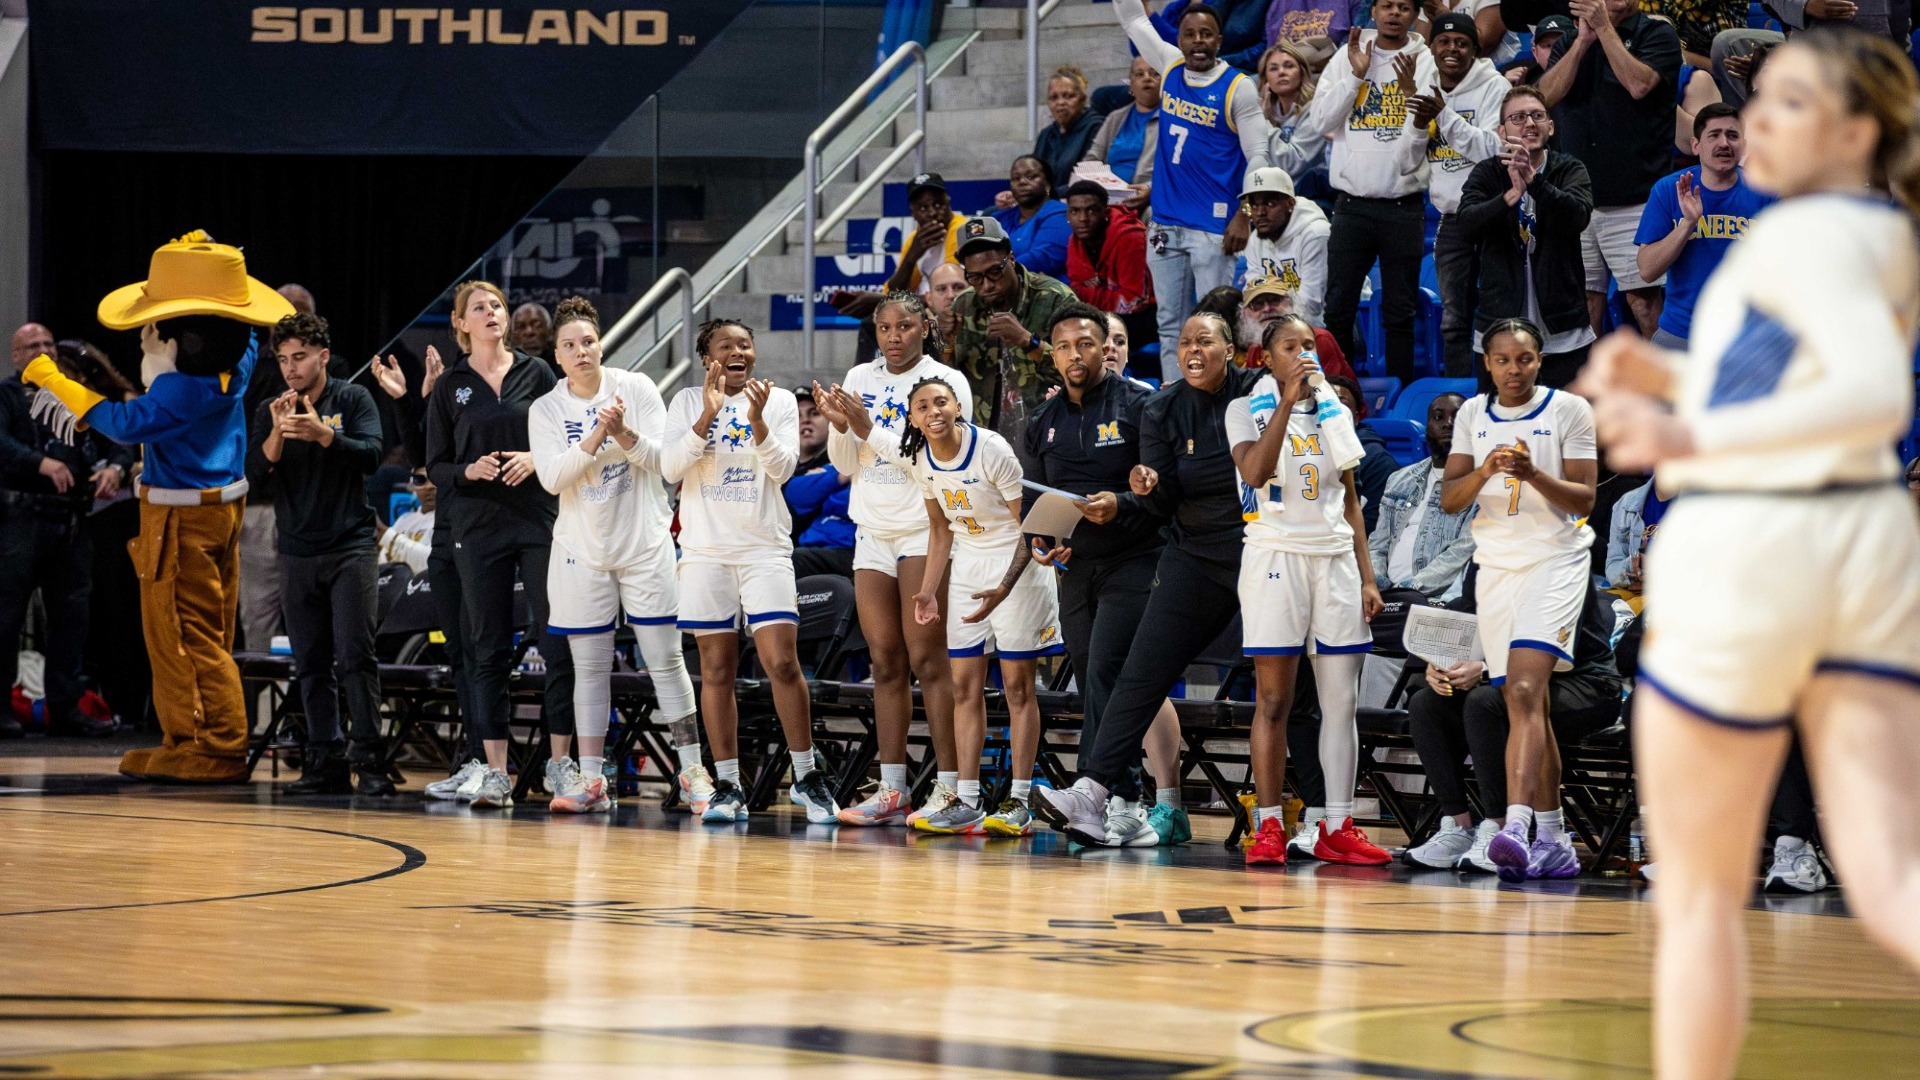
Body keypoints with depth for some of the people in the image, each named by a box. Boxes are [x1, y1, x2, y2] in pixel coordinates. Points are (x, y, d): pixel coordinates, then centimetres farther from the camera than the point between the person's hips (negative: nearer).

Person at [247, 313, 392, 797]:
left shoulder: (352, 399, 1)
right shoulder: (271, 412, 10)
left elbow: (372, 453, -13)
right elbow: (256, 482, 1)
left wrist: (323, 434, -26)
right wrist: (277, 434, -14)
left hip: (351, 548, -4)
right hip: (298, 553, 4)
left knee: (355, 657, -11)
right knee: (311, 665, 3)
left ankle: (368, 759, -11)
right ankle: (325, 762, 5)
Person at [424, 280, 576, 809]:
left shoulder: (536, 372, 6)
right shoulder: (449, 387, 7)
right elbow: (436, 465, 7)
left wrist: (537, 459, -12)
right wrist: (470, 471, -12)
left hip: (541, 520, 0)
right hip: (479, 527, 1)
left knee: (558, 641, -6)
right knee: (488, 649, 2)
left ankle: (560, 761, 1)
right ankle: (495, 771, 4)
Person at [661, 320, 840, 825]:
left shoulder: (780, 400, 5)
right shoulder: (688, 402, 6)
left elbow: (782, 468, -6)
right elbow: (669, 468, -6)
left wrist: (756, 419, -20)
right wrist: (709, 415, -16)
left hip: (765, 550, -1)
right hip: (706, 550, 1)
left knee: (782, 663, -9)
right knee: (717, 670, 2)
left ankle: (807, 777, 2)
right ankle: (728, 787, 7)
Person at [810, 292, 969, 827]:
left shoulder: (946, 381, -5)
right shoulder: (860, 380, 10)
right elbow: (847, 465, 10)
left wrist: (869, 429, -17)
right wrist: (839, 426, -10)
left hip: (925, 531, -5)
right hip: (873, 531, 5)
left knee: (927, 661, -9)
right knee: (885, 662, 5)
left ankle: (949, 788, -9)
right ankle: (892, 790, 7)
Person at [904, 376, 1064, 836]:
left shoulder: (992, 450, -20)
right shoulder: (923, 462, 0)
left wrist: (1004, 588, -27)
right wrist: (928, 590, 7)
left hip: (1016, 564, -7)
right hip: (967, 567, 7)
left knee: (1018, 686, -5)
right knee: (965, 687, 4)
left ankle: (1019, 802, -4)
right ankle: (968, 802, 7)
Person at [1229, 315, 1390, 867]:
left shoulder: (1333, 412, 16)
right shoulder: (1246, 410, 2)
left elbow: (1350, 500, 17)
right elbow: (1255, 473, -17)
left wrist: (1367, 576, 10)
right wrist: (1287, 401, -19)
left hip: (1336, 558, 5)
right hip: (1276, 554, -5)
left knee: (1342, 701, 2)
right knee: (1273, 700, -5)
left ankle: (1336, 828, 4)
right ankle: (1269, 827, -1)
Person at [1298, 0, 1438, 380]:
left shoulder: (1426, 63, 1)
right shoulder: (1346, 59, 7)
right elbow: (1321, 121, -1)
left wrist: (1411, 89, -21)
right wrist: (1356, 75, -8)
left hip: (1404, 205, -1)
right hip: (1352, 203, 2)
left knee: (1400, 312, 5)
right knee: (1338, 308, 2)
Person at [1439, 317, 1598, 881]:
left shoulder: (1569, 409, -2)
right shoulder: (1473, 414, 10)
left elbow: (1584, 499, -5)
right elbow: (1449, 500, 6)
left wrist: (1534, 474, -22)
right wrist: (1484, 471, -13)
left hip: (1555, 560, -5)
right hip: (1496, 562, 5)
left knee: (1525, 692, -22)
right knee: (1524, 704, 6)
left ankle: (1518, 824, -34)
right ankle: (1554, 842, 12)